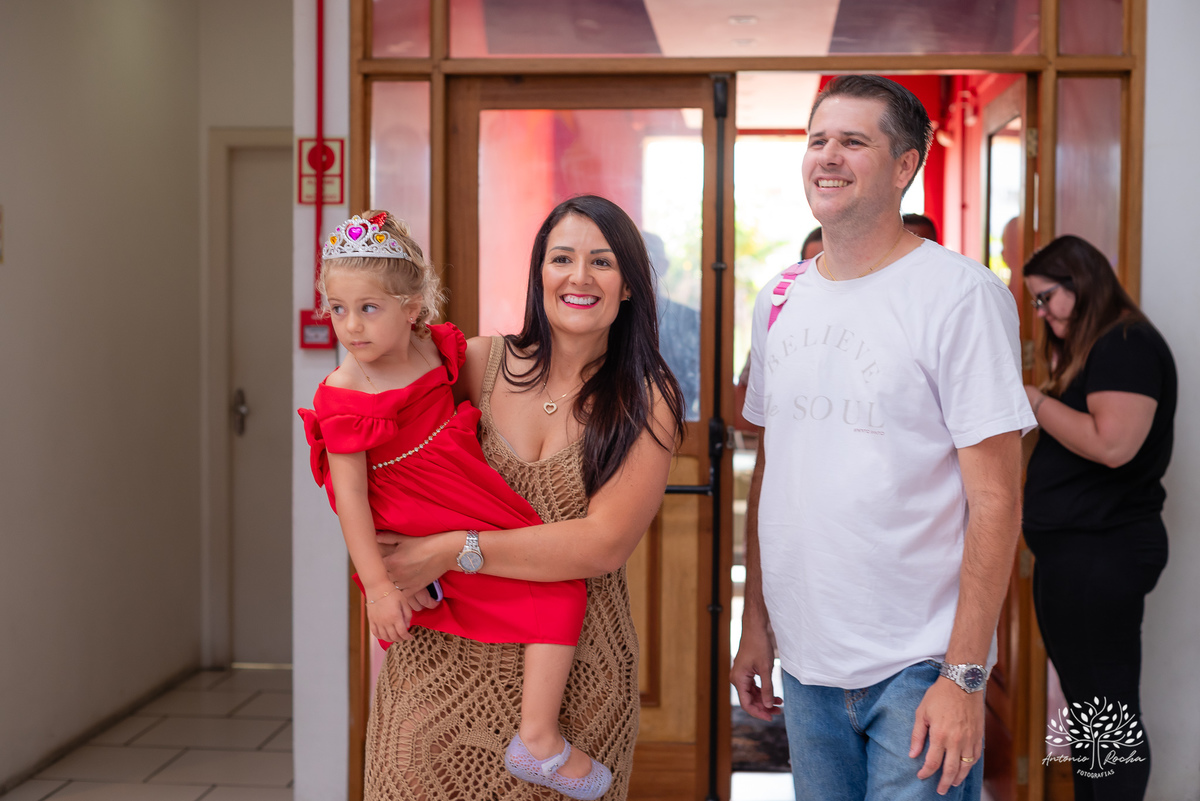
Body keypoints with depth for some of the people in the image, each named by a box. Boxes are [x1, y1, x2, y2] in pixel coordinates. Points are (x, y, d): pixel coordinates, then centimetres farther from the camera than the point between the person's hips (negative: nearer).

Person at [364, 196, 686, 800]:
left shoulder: (648, 401, -4)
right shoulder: (484, 363, 1)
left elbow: (606, 543, -14)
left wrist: (451, 551, -19)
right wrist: (387, 568, -8)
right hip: (443, 658, 2)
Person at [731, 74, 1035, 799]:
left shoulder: (962, 296, -11)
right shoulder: (780, 300, 8)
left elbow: (996, 500, -13)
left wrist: (964, 675, -16)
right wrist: (755, 624, 12)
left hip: (919, 668, -5)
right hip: (806, 660, 6)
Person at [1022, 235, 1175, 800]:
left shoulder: (1128, 345, -13)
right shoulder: (1086, 351, 18)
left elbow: (1112, 444, -26)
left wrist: (1035, 400, -15)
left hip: (1102, 550, -11)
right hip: (1068, 548, 11)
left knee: (1109, 712, -4)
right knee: (1084, 703, 17)